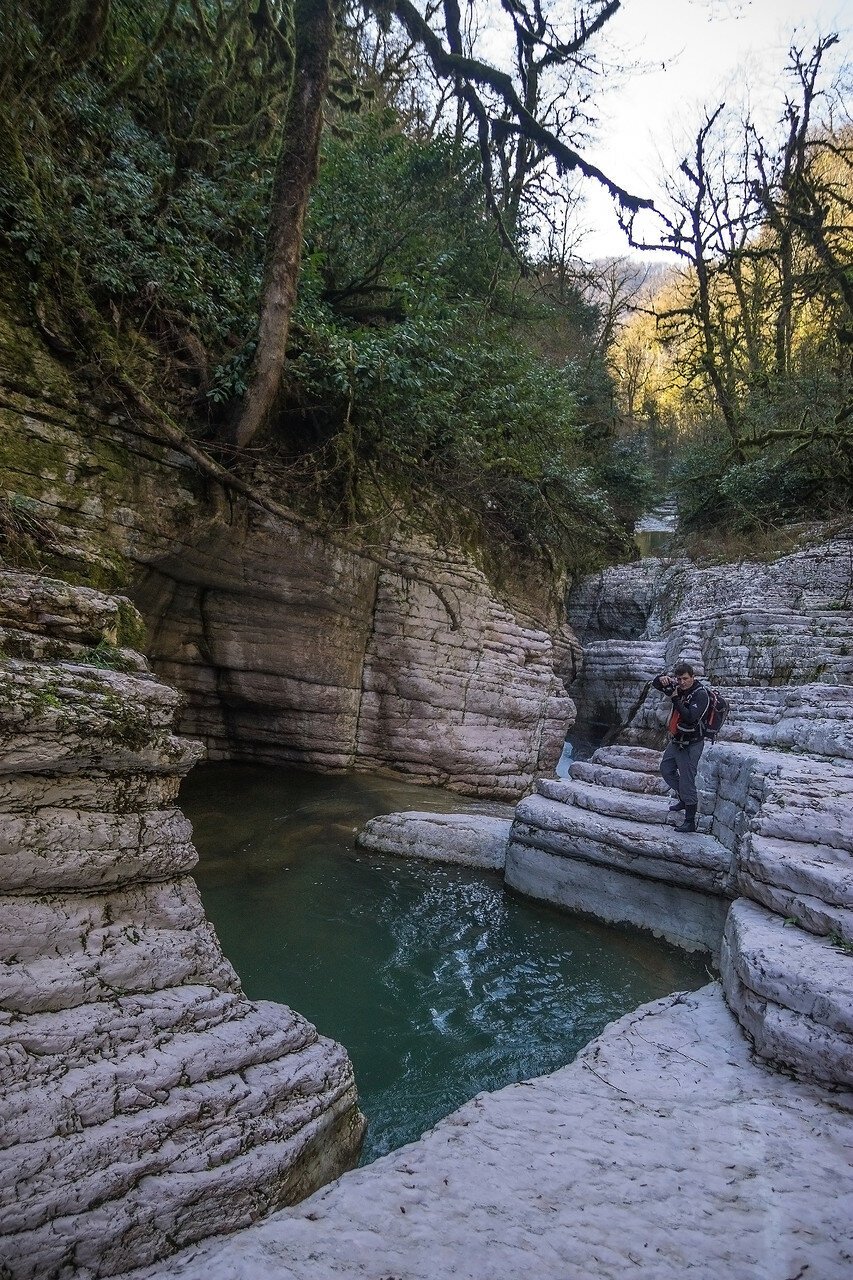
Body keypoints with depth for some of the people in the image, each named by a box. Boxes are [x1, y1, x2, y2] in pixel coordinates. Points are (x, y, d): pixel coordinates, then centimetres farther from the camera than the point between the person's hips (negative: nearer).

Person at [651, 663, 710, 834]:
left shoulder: (701, 694, -20)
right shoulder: (678, 687, 2)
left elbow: (690, 717, -32)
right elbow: (656, 684, 9)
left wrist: (675, 698, -29)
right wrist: (662, 679, -14)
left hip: (691, 745, -9)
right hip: (676, 741, 9)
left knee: (687, 781, -5)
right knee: (666, 769, 23)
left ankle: (690, 821, 4)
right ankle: (683, 799, 41)